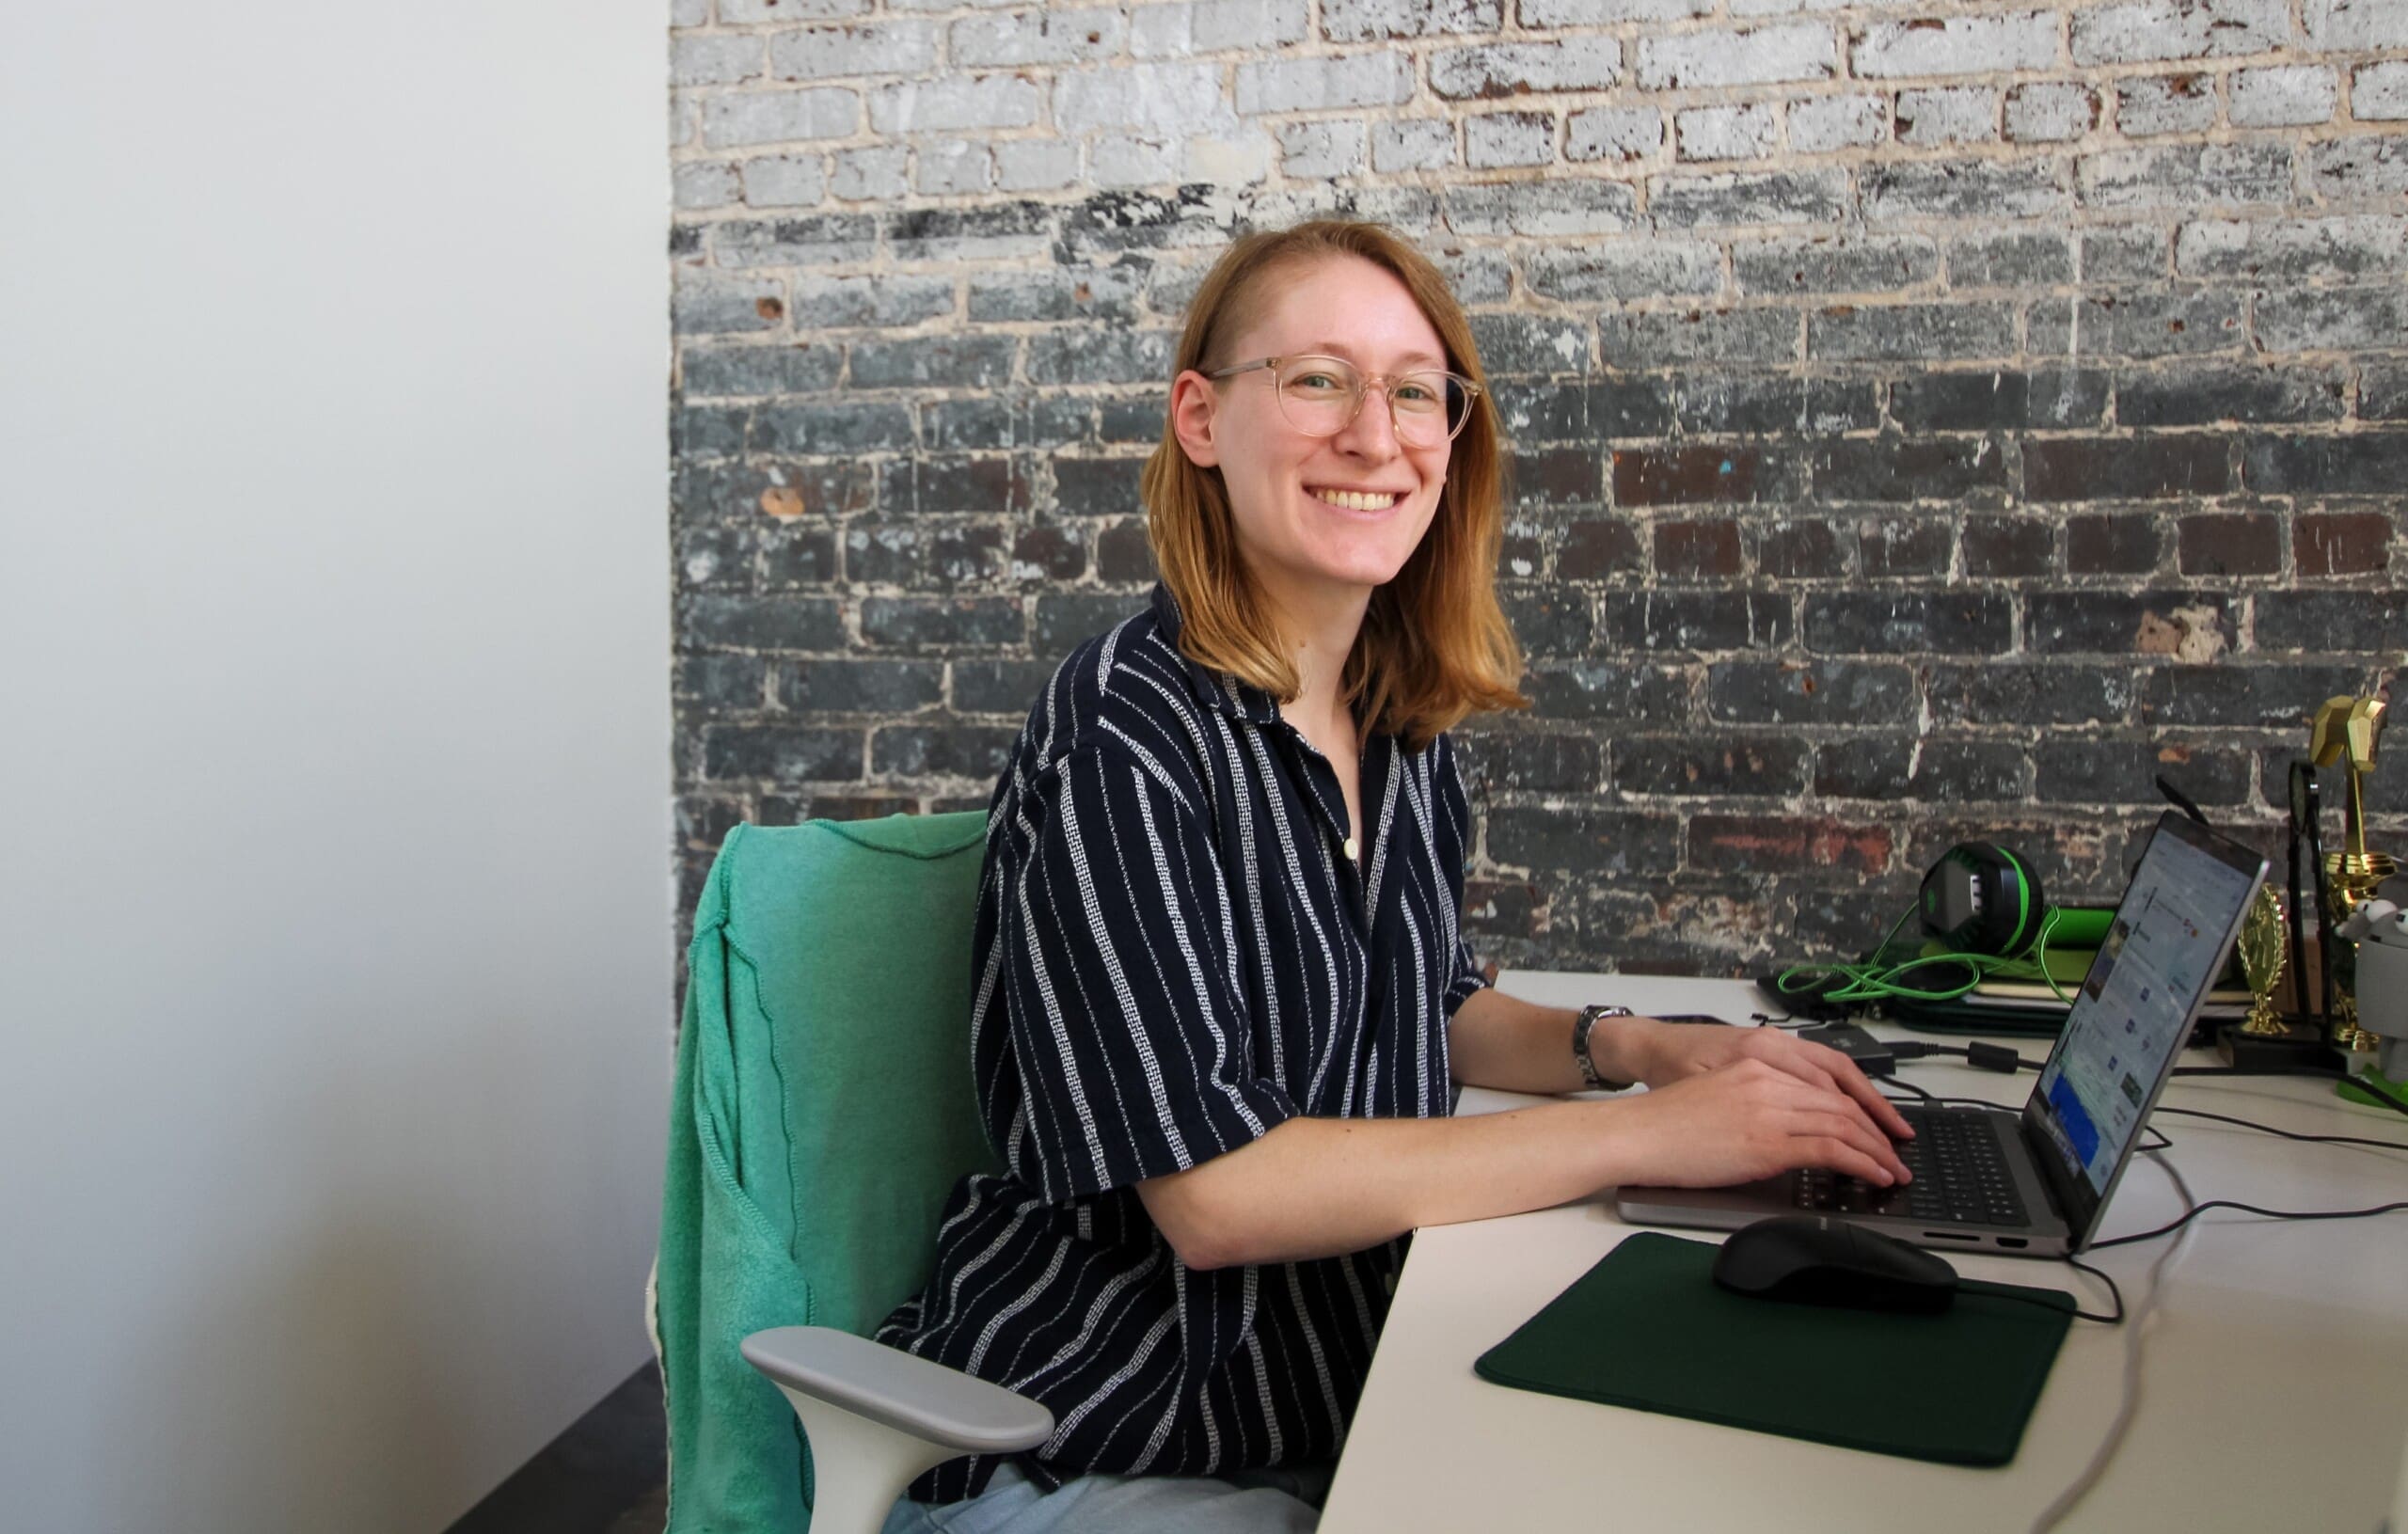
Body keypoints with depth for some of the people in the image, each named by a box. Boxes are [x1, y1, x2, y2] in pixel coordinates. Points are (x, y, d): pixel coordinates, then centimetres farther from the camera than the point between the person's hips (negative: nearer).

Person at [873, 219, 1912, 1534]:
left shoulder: (1402, 723, 2)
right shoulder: (1123, 736, -21)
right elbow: (1213, 1191, -25)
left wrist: (1638, 1046, -3)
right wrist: (1643, 1134, -23)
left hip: (1341, 1397, 7)